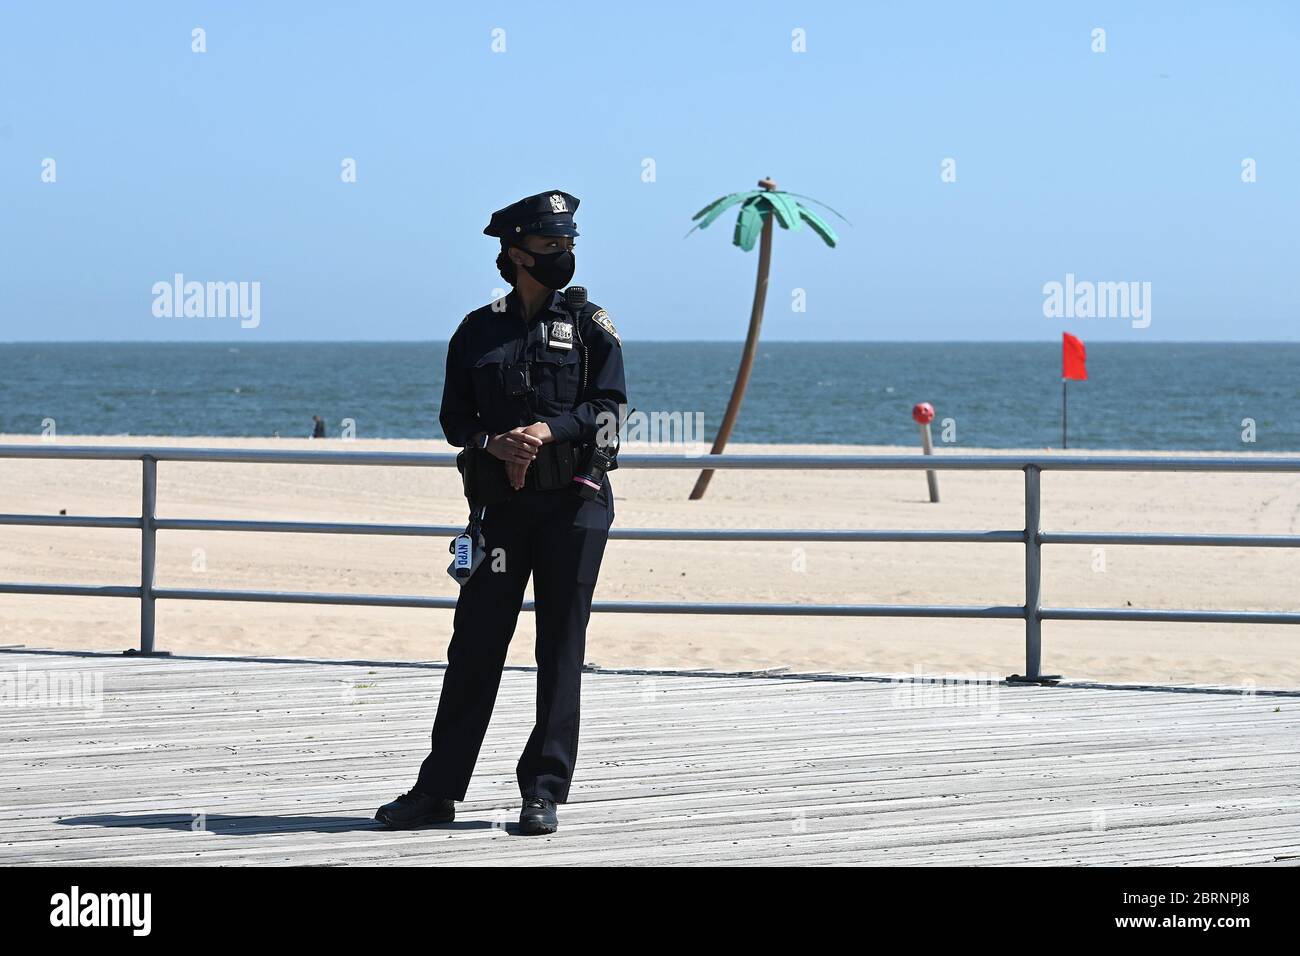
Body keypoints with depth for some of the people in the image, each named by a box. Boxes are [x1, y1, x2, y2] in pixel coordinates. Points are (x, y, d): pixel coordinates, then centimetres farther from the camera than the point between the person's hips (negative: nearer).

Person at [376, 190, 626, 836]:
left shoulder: (589, 324, 5)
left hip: (573, 503, -1)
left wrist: (548, 429, -17)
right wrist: (495, 442, -12)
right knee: (475, 642, 1)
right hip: (503, 507, 2)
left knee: (560, 646, -1)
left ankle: (544, 791, 3)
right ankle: (439, 790, 6)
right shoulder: (479, 331, 10)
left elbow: (607, 410, -2)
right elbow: (455, 416, 9)